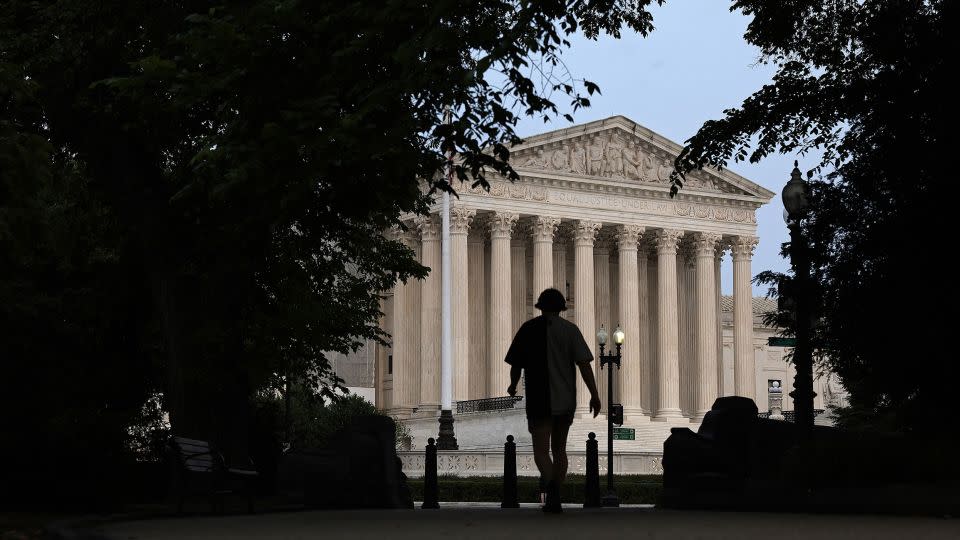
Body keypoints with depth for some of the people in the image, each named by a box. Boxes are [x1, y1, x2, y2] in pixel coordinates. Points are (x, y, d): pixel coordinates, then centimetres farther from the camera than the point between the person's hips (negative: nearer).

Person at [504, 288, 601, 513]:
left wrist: (513, 386, 26)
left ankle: (551, 483, -34)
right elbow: (584, 363, -7)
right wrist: (594, 395, -5)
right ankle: (554, 500, 17)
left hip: (539, 401, -2)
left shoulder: (529, 328, 2)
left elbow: (516, 364, 6)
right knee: (559, 449, 15)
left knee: (541, 451, -4)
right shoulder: (570, 329, 2)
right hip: (566, 401, 2)